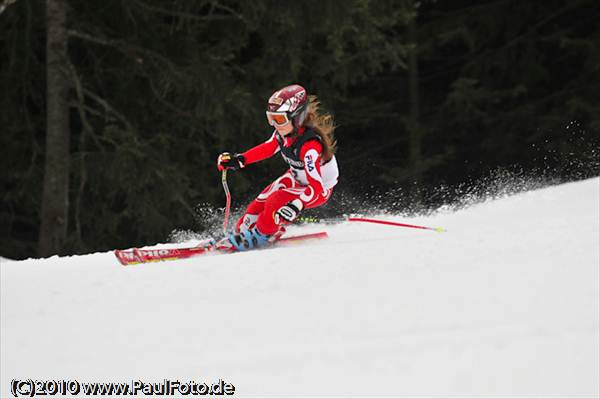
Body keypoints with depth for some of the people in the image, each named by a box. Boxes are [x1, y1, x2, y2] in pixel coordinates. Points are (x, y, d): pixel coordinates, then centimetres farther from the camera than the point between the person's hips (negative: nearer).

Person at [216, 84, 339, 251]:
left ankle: (261, 236, 8)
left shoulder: (309, 146, -40)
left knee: (275, 204, -19)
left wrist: (297, 205, -52)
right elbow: (268, 148, 4)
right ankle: (241, 231, 20)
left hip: (320, 188, -8)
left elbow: (316, 187, -40)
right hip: (297, 177, 8)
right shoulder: (284, 131, -17)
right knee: (262, 199, 1)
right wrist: (239, 159, -4)